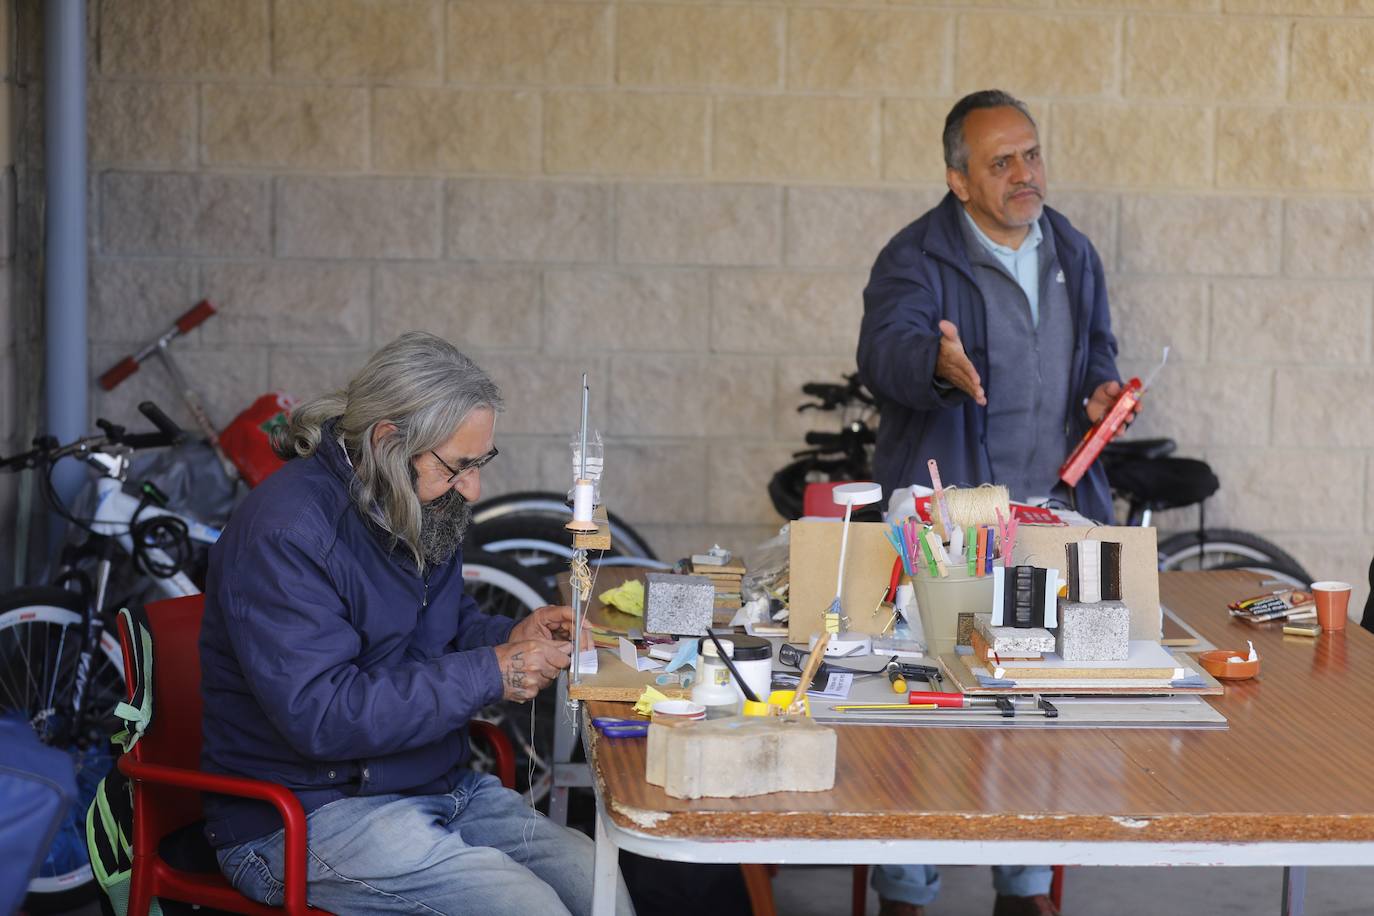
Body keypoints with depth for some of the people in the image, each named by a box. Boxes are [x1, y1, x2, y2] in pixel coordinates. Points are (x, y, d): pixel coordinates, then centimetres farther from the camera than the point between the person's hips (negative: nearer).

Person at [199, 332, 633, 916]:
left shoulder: (428, 509, 9)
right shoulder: (284, 532, -20)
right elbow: (321, 716, -27)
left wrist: (511, 639, 3)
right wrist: (490, 674, -22)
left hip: (442, 788, 8)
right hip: (307, 817, -8)